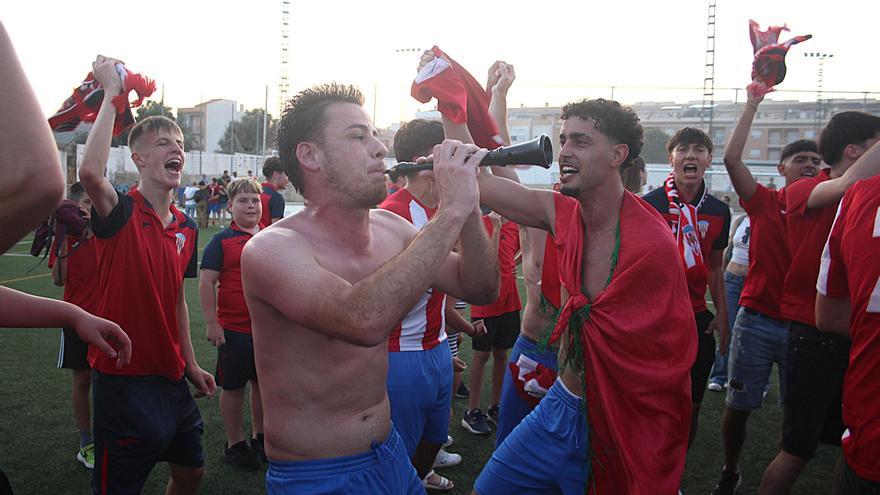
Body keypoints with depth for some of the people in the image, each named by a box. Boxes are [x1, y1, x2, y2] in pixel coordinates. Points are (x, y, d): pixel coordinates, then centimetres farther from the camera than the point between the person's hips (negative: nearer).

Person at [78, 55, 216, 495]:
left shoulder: (187, 228, 6)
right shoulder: (121, 214, -14)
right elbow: (89, 172, -37)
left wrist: (191, 364, 15)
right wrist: (111, 94, -28)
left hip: (170, 378, 7)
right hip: (124, 379, -7)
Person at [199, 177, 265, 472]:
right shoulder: (222, 241, -6)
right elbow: (207, 283, -8)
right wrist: (212, 323, -13)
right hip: (234, 328, -4)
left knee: (263, 383, 14)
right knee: (233, 387, 7)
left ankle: (260, 438, 31)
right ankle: (234, 445, 22)